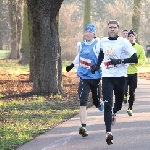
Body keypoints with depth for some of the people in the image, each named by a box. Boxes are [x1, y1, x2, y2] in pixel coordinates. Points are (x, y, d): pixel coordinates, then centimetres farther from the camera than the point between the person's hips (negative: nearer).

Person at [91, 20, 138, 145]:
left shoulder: (123, 42, -8)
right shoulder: (103, 42, 7)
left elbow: (135, 59, -14)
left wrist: (120, 61, -22)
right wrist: (97, 65, 21)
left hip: (120, 76, -1)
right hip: (107, 77, 2)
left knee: (119, 102, 16)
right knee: (107, 104, -12)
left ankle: (114, 112, 53)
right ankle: (108, 132, -19)